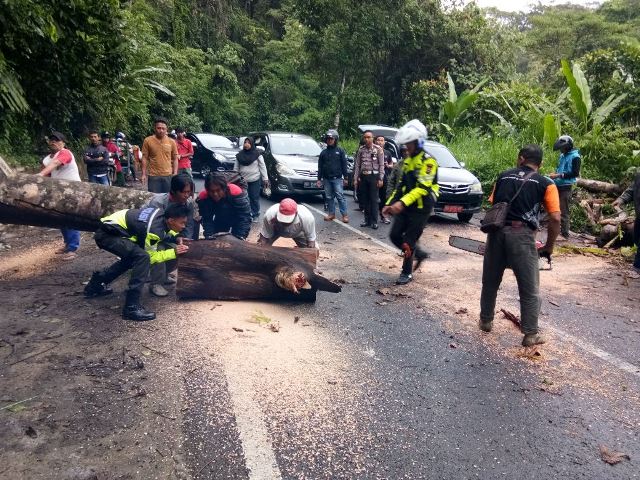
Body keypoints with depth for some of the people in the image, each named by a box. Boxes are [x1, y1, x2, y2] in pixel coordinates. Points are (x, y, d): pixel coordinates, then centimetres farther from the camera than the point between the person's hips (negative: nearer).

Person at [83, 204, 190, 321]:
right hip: (107, 234, -10)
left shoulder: (162, 214, -3)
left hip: (110, 228, 10)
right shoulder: (154, 230, -26)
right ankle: (131, 307, -23)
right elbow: (149, 256, -13)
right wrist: (174, 252, -13)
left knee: (132, 256, 30)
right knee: (142, 257, -27)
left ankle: (96, 284, 40)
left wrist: (176, 238, 4)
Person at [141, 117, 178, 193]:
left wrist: (175, 173, -1)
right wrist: (144, 174, -3)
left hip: (168, 176, 2)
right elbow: (145, 158, 1)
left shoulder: (171, 142, 3)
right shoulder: (148, 141, -2)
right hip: (153, 176, -2)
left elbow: (175, 159, 7)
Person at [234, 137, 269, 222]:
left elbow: (262, 166, -4)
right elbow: (236, 168, 8)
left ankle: (256, 215, 19)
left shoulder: (257, 154, -5)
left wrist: (265, 179, -6)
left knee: (255, 198, 5)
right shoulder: (240, 155, 3)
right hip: (243, 180, 3)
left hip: (255, 180, -3)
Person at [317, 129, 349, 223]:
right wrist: (319, 179, 9)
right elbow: (320, 167, 13)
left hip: (337, 178, -4)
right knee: (329, 197, 8)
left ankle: (344, 215, -5)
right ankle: (331, 213, 16)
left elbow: (344, 165, 0)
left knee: (340, 197, -7)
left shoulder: (340, 151, 1)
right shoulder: (323, 152, 11)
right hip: (326, 179, 4)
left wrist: (345, 177, -4)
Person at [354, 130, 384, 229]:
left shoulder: (378, 149, -3)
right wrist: (355, 178, 4)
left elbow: (381, 165, -5)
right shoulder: (360, 150, 7)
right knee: (365, 199, 8)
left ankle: (374, 221, 3)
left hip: (373, 176, -4)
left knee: (374, 199, -2)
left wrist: (380, 179, -10)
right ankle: (367, 220, 17)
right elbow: (357, 165, 8)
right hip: (363, 176, 4)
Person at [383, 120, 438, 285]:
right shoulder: (408, 161, 13)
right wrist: (390, 203, 7)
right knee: (395, 236, 5)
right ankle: (419, 254, 26)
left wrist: (402, 203, -34)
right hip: (406, 207, 8)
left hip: (421, 208, -8)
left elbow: (423, 188, -25)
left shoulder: (428, 161, -15)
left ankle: (407, 273, 13)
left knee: (408, 241, -4)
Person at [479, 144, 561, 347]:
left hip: (497, 232, 3)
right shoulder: (546, 184, 6)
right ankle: (531, 334, 14)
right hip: (522, 235, -3)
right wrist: (549, 247, 9)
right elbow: (555, 218, -2)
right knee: (530, 290, 9)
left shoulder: (503, 176, 14)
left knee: (490, 281, 20)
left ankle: (486, 320, 34)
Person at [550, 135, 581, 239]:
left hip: (566, 187, -8)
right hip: (558, 185, 8)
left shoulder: (575, 157, -10)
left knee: (564, 211, -7)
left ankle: (565, 234, -3)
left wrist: (559, 175, -20)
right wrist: (555, 174, 7)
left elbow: (575, 173, -17)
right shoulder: (562, 156, 13)